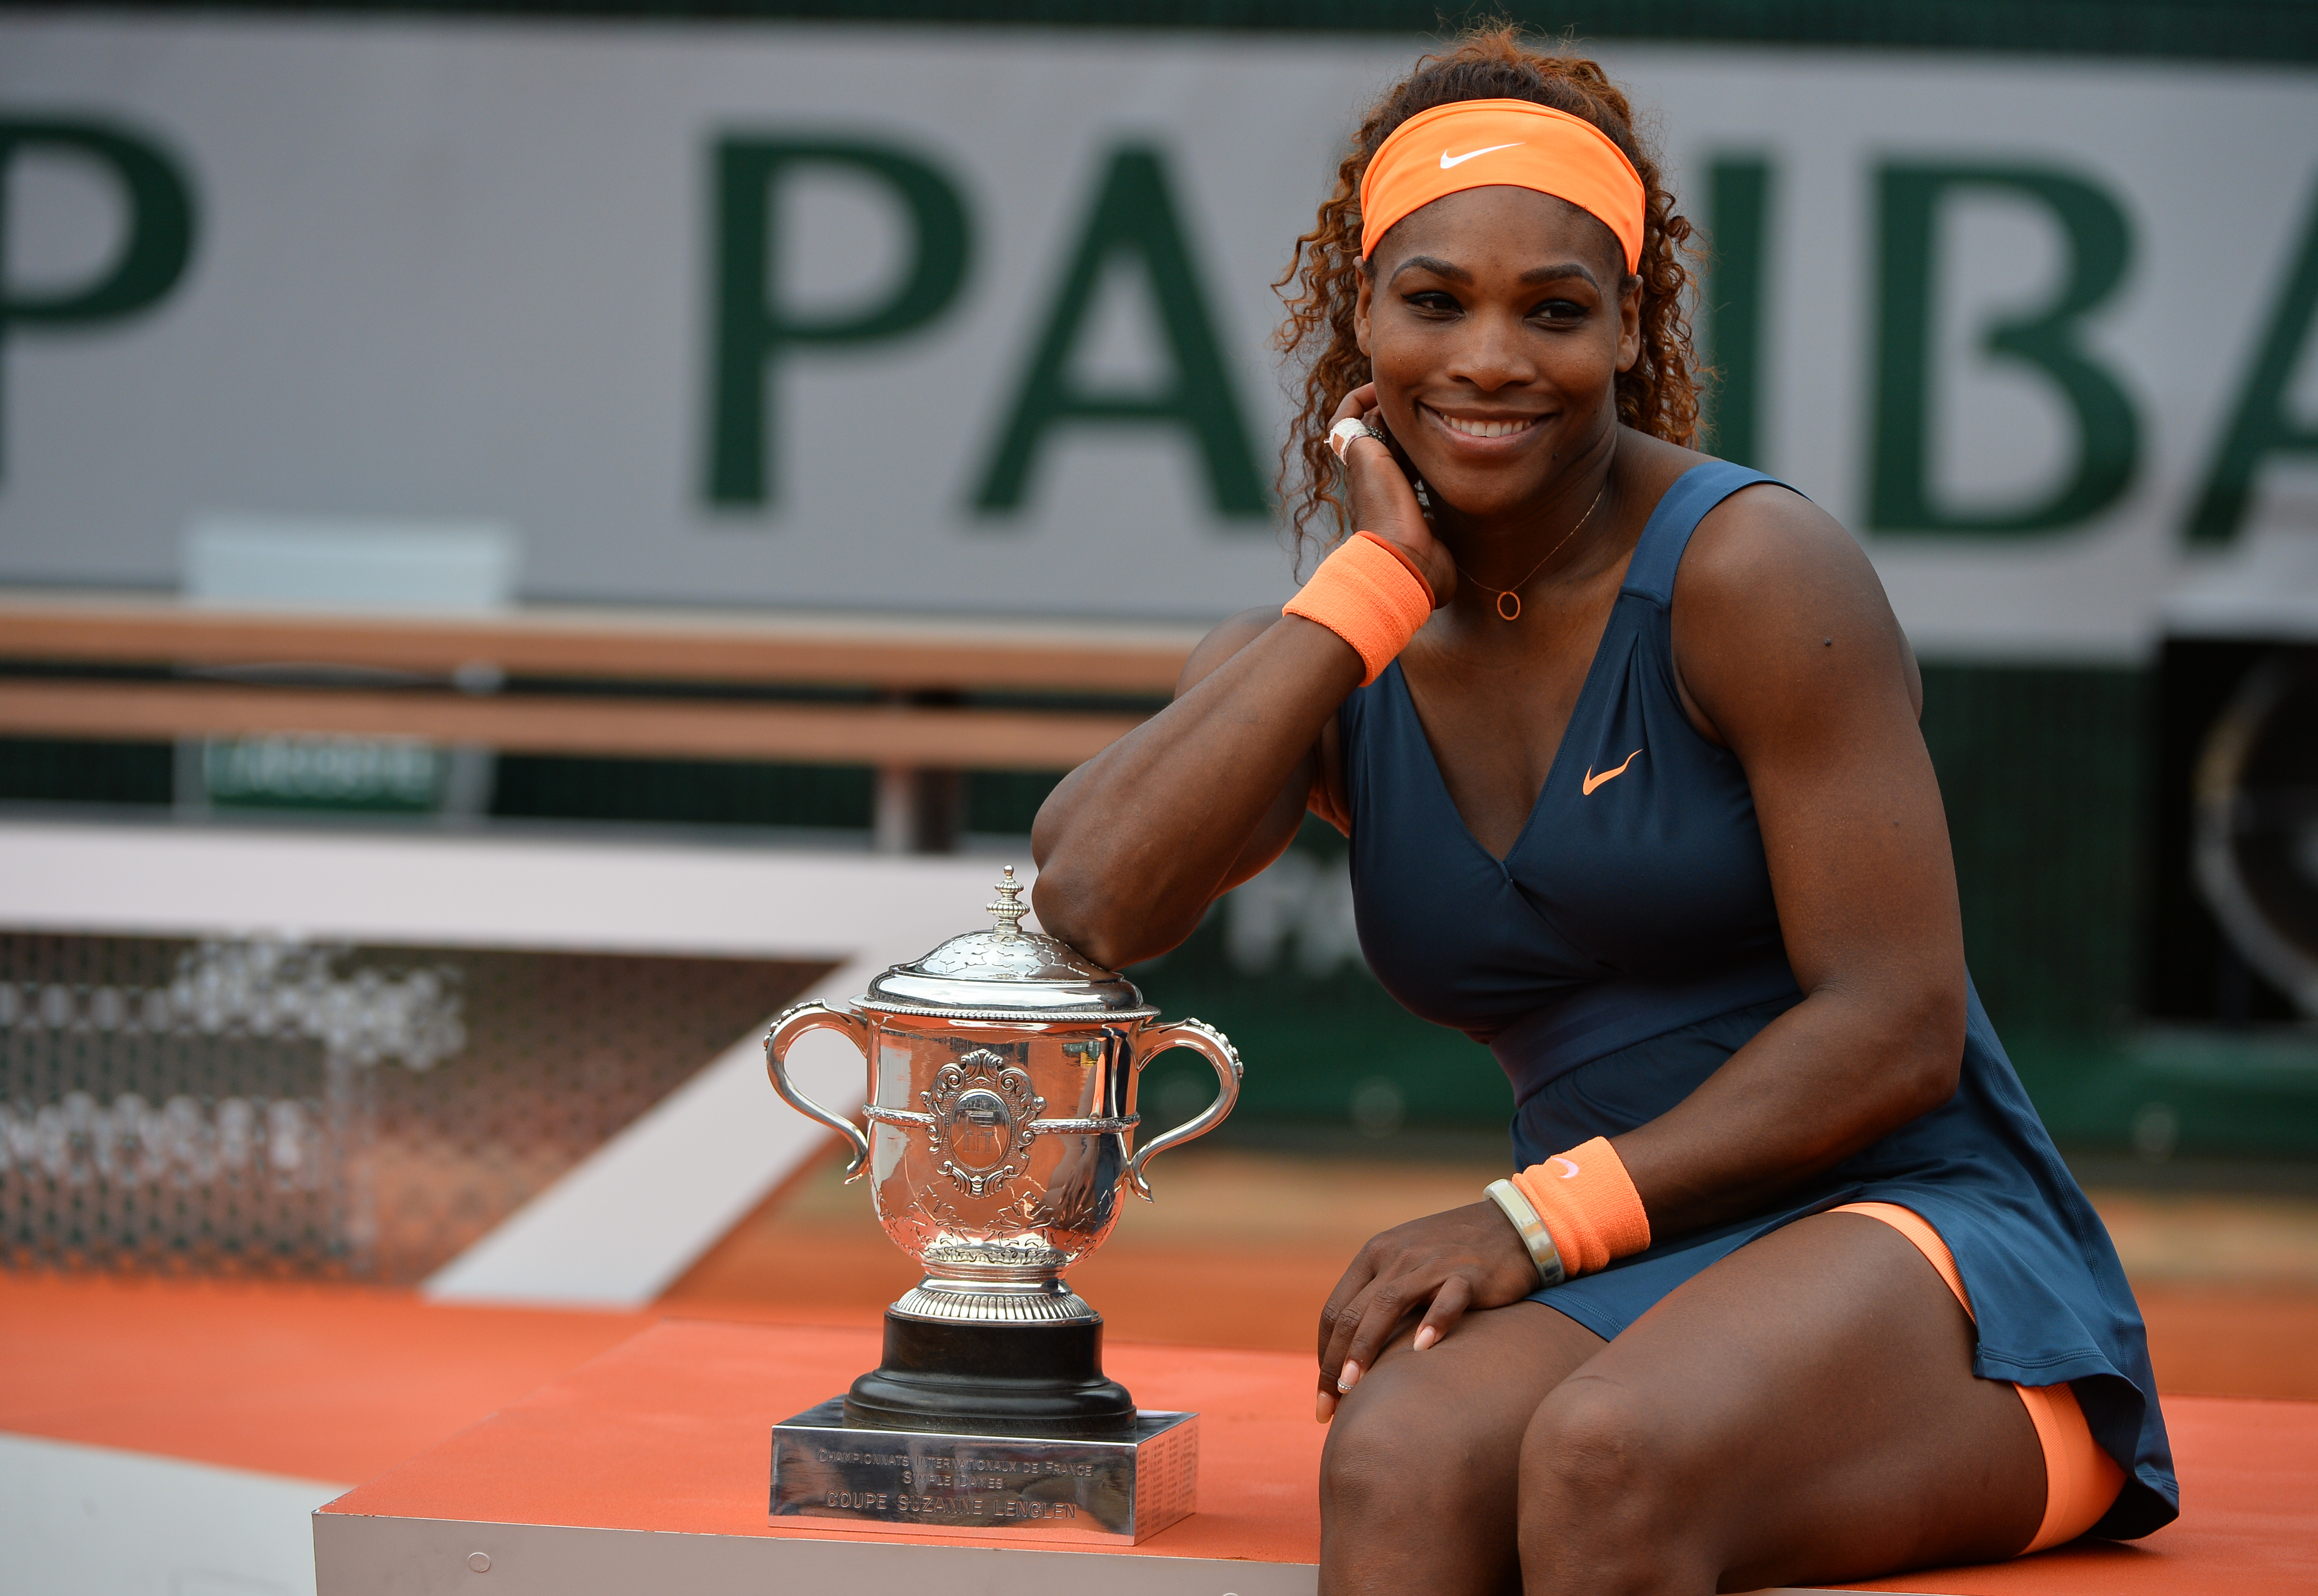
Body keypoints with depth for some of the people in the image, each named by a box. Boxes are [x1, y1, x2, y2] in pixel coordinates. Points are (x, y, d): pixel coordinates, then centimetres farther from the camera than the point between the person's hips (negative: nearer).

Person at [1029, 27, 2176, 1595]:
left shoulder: (1755, 571, -7)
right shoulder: (1323, 659, 10)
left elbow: (1899, 1028, -10)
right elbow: (1095, 900, -11)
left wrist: (1539, 1219, -16)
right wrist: (1383, 576, -7)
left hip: (1928, 1246, -4)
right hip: (1622, 1291, 4)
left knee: (1605, 1457, -37)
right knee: (1400, 1460, -32)